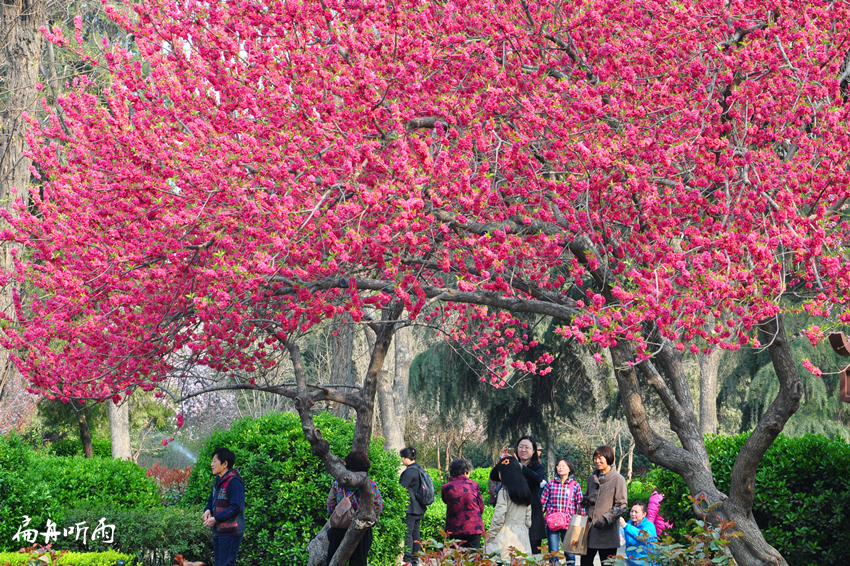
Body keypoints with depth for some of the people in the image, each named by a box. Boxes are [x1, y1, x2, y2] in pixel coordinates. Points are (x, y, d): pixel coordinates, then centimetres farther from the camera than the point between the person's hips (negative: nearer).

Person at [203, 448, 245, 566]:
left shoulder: (234, 481, -17)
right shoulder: (218, 481, 13)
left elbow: (236, 507, -23)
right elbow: (211, 500, 24)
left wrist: (216, 519, -21)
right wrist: (208, 510, 0)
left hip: (230, 533, -10)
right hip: (218, 532, 10)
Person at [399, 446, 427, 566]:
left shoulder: (409, 471, -17)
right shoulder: (419, 470, 13)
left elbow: (402, 488, -18)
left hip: (409, 508, -9)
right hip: (419, 508, 9)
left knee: (407, 533, -7)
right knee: (416, 533, 12)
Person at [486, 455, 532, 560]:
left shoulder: (504, 492, -11)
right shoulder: (525, 491, 9)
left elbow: (499, 517, -13)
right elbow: (528, 517, 13)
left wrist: (491, 534, -3)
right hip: (522, 535, 6)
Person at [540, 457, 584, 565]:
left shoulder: (575, 485, 4)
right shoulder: (551, 484, 7)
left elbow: (580, 506, 5)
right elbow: (542, 502, 9)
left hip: (568, 523, -1)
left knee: (570, 553, 3)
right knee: (553, 553, 1)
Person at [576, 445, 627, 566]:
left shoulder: (618, 479, -6)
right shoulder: (593, 478, 14)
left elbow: (621, 506, -8)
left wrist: (606, 518, -20)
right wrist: (585, 500, 3)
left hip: (607, 533, -6)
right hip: (589, 530, 6)